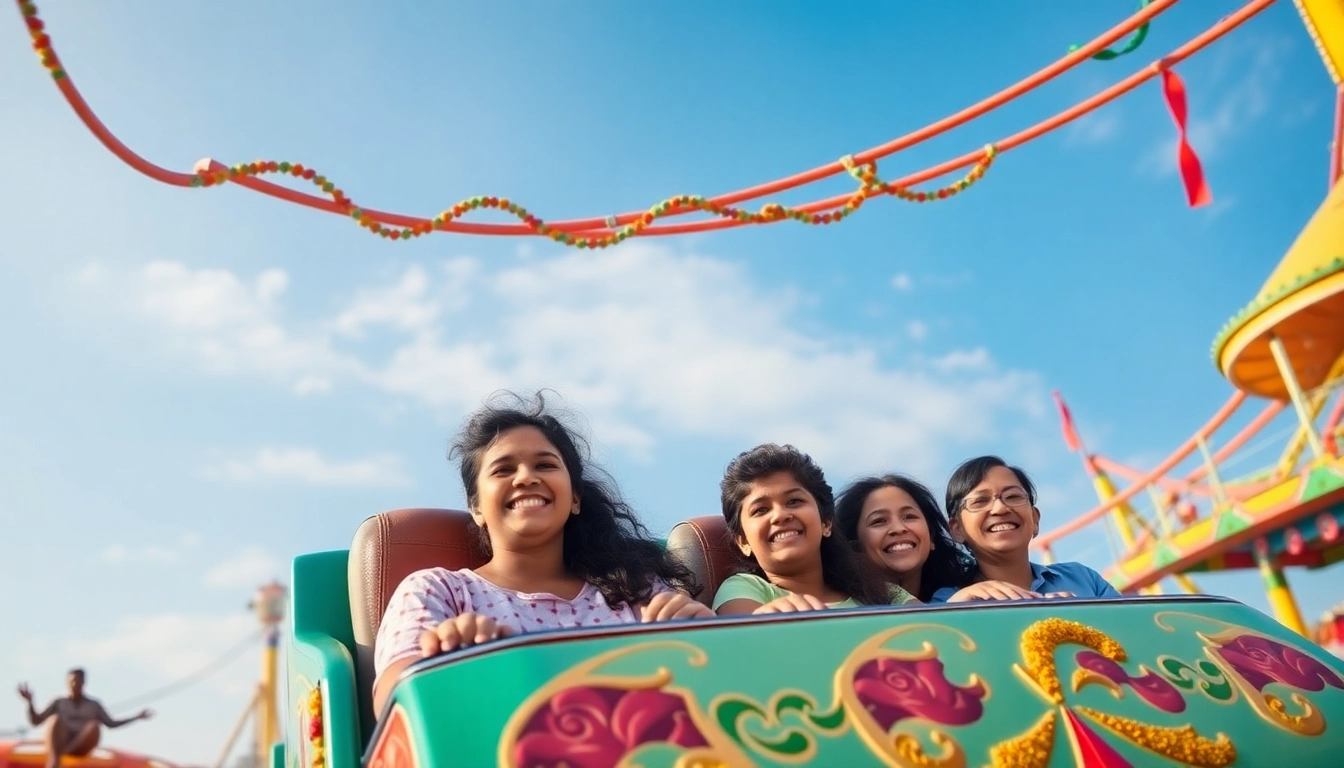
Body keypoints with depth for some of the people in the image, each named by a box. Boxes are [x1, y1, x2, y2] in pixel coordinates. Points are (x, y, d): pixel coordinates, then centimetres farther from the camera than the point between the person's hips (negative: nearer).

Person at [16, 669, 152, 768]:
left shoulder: (94, 705, 19)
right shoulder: (59, 703, 17)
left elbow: (111, 724, 17)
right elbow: (35, 721, 9)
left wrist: (137, 717, 8)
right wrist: (30, 701, -6)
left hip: (81, 746, 0)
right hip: (60, 743, 0)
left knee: (94, 725, -31)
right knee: (55, 719, -31)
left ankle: (58, 754, -34)